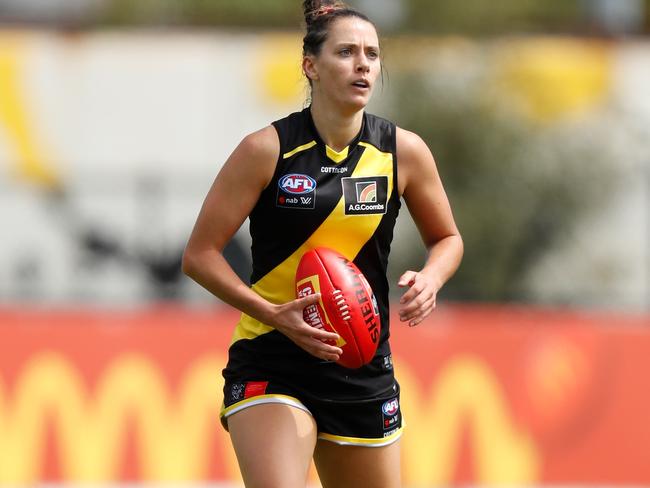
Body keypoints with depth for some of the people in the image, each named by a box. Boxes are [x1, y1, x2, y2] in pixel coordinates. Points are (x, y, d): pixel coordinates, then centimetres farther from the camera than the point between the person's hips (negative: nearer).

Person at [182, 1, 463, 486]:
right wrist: (274, 314, -20)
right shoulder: (267, 150, -9)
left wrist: (429, 280, -8)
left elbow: (447, 238, 16)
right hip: (270, 368, -4)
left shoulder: (405, 152, 0)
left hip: (363, 372, 4)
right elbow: (200, 254, -6)